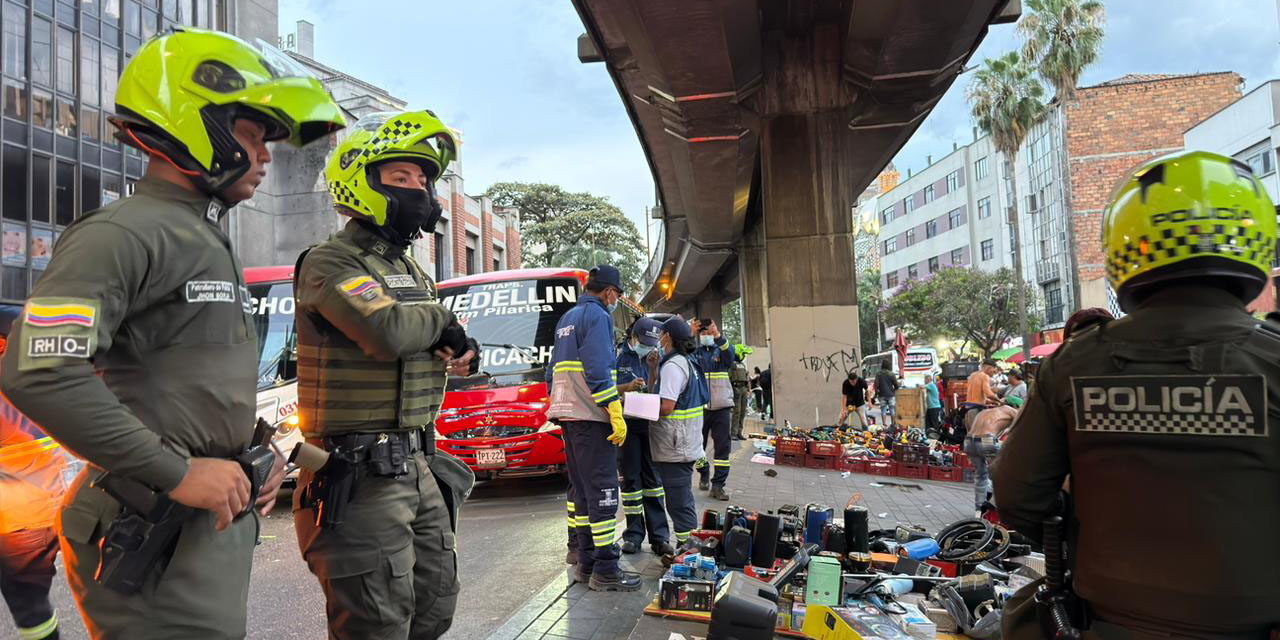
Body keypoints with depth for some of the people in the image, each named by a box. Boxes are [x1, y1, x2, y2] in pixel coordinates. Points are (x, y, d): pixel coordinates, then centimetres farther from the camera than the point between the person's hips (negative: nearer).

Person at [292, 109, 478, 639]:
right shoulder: (330, 262, -11)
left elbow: (438, 342, 26)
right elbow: (388, 332, -29)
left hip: (419, 469, 9)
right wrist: (439, 318, -7)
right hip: (361, 476, -8)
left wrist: (457, 349, 1)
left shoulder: (412, 270, 17)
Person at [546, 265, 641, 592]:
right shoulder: (597, 316, -9)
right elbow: (598, 371, -19)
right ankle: (605, 571, -3)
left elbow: (554, 369, 22)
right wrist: (616, 415, -19)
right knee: (602, 490, -6)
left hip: (567, 414, 10)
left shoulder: (566, 319, 20)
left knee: (581, 488, 13)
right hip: (591, 416, -10)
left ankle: (586, 563, 19)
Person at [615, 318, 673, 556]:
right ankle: (634, 534, 10)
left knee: (652, 477, 3)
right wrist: (627, 387, -21)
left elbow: (653, 393, 1)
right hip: (626, 423, -2)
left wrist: (653, 369, -11)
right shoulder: (618, 356, 0)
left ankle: (659, 536, 6)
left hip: (649, 424, 3)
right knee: (630, 478, 1)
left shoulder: (654, 358, 10)